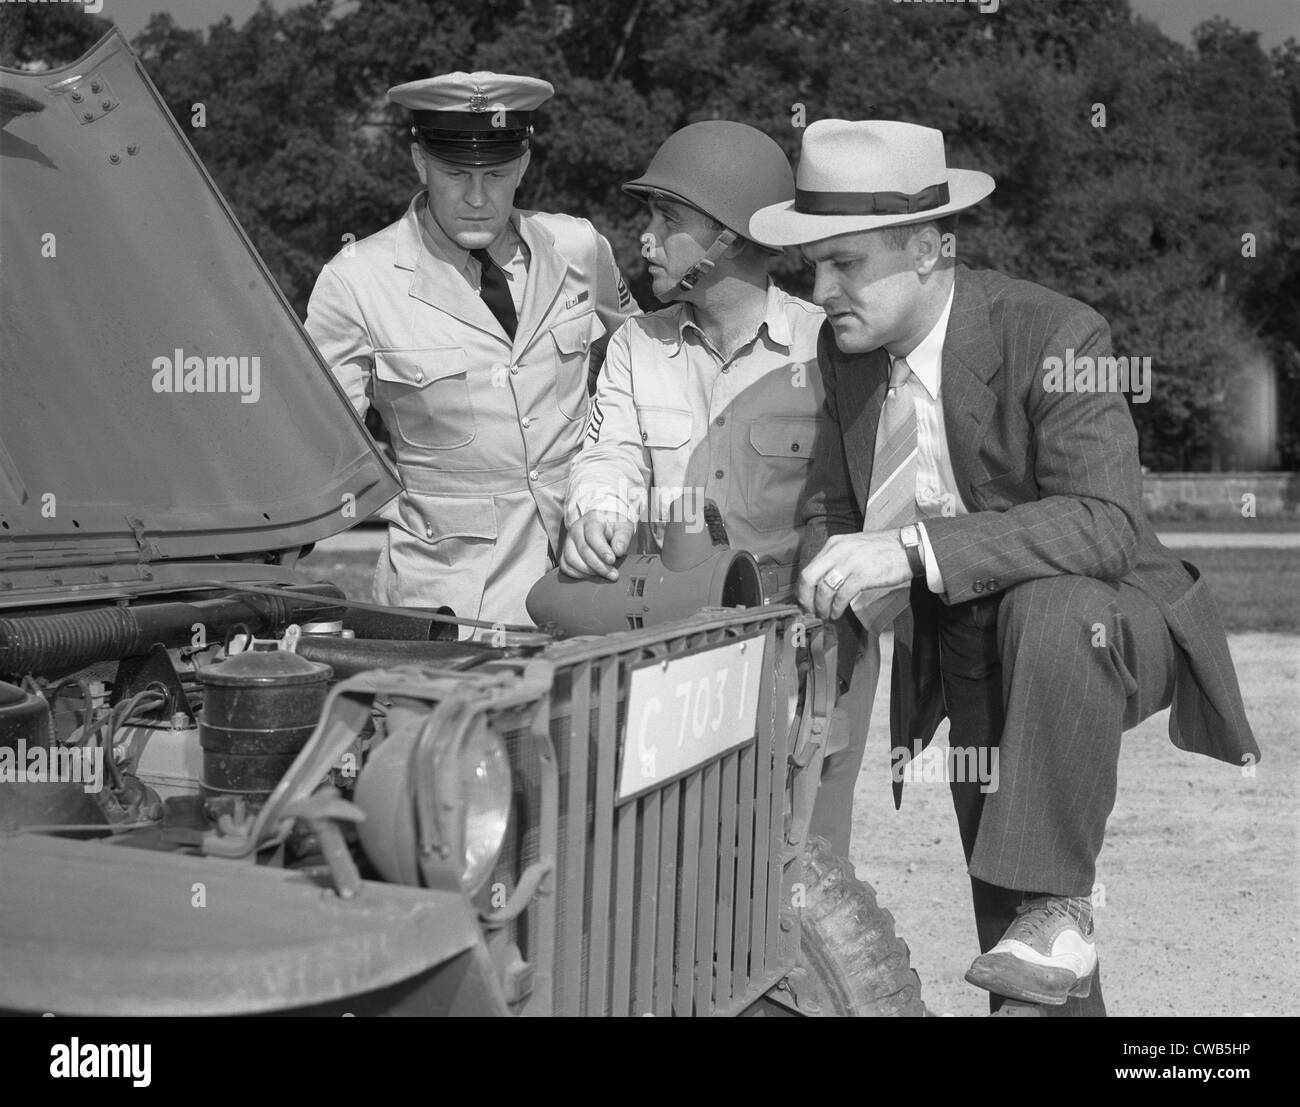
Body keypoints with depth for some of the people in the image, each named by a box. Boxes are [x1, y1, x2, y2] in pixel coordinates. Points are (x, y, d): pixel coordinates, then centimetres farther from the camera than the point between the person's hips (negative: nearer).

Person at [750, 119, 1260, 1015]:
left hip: (1102, 628, -6)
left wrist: (917, 549, -43)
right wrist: (835, 579, -19)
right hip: (965, 649, 6)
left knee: (1049, 610, -39)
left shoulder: (1055, 335, -23)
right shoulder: (845, 349, -4)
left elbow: (1107, 523, -33)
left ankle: (1058, 909, -28)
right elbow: (831, 505, 6)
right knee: (999, 908, 9)